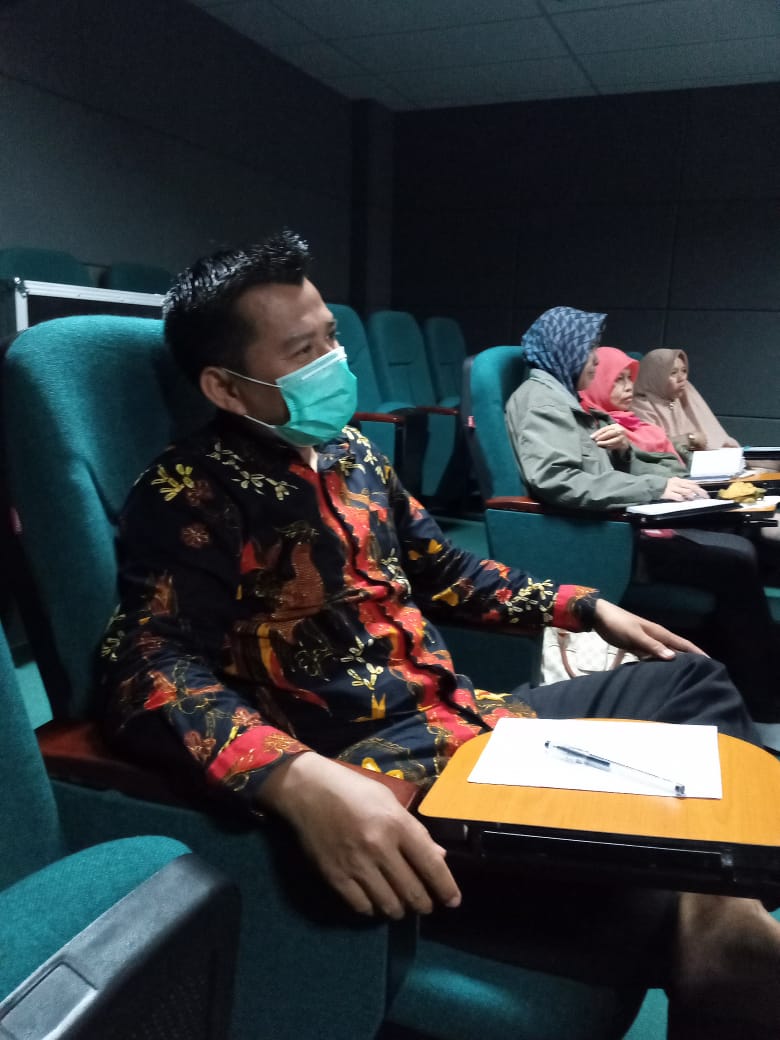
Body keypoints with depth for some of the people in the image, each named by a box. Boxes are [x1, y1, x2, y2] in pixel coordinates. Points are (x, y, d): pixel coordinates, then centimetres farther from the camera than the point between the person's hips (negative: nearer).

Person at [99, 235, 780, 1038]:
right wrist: (301, 780, -44)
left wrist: (587, 607, 21)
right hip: (370, 764, -9)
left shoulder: (351, 452, 11)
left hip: (467, 716, 9)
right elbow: (149, 668, -26)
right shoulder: (190, 495, -13)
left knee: (689, 681, 18)